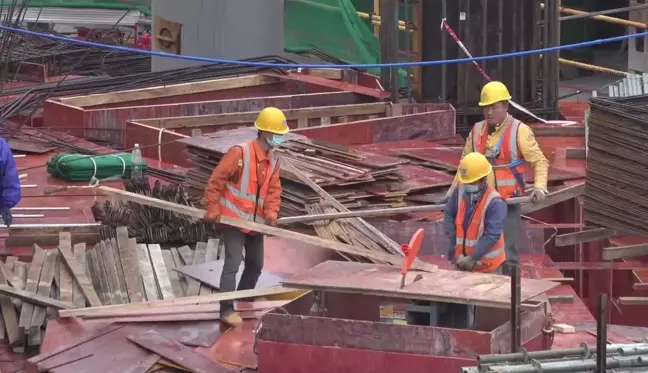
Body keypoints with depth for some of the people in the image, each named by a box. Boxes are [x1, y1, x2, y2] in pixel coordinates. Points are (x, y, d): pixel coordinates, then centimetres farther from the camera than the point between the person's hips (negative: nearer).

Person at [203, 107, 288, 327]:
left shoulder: (273, 161, 6)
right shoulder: (240, 153, -18)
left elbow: (273, 191, 6)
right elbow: (216, 181, -17)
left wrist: (271, 214, -11)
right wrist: (213, 210, -17)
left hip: (255, 222, 8)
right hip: (234, 219, -8)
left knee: (256, 264, 17)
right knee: (233, 262, -13)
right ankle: (226, 309, -11)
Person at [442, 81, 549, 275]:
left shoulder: (519, 131, -7)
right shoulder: (477, 131, 8)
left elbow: (539, 161, -7)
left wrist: (539, 186, -21)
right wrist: (453, 191, 11)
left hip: (509, 202, -5)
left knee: (507, 252, -4)